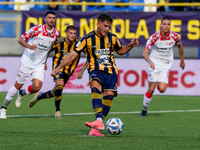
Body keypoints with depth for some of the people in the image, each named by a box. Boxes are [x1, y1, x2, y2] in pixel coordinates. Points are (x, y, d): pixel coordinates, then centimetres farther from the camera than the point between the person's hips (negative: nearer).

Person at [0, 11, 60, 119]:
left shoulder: (56, 33, 2)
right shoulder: (37, 29, -12)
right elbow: (20, 40, -9)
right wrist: (29, 46, -28)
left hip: (39, 65, 3)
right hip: (27, 61, -3)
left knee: (37, 87, -15)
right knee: (18, 85, 2)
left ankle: (21, 94, 19)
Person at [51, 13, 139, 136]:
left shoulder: (112, 38, 7)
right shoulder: (88, 39, -5)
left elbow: (120, 51, 26)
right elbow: (73, 54, -4)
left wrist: (130, 46, 6)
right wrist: (59, 68, -11)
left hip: (110, 72, 4)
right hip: (96, 71, -4)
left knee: (109, 96, -11)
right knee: (96, 88, -33)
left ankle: (96, 129, -4)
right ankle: (99, 121, -47)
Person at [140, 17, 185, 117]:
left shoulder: (174, 36, -9)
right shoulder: (154, 37, -17)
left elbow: (180, 46, 14)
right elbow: (145, 53, -21)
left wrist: (182, 60, 20)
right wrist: (150, 61, -41)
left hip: (166, 66, 2)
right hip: (154, 64, -2)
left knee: (162, 89, -14)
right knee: (151, 90, -6)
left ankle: (159, 84, 24)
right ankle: (144, 110, 15)